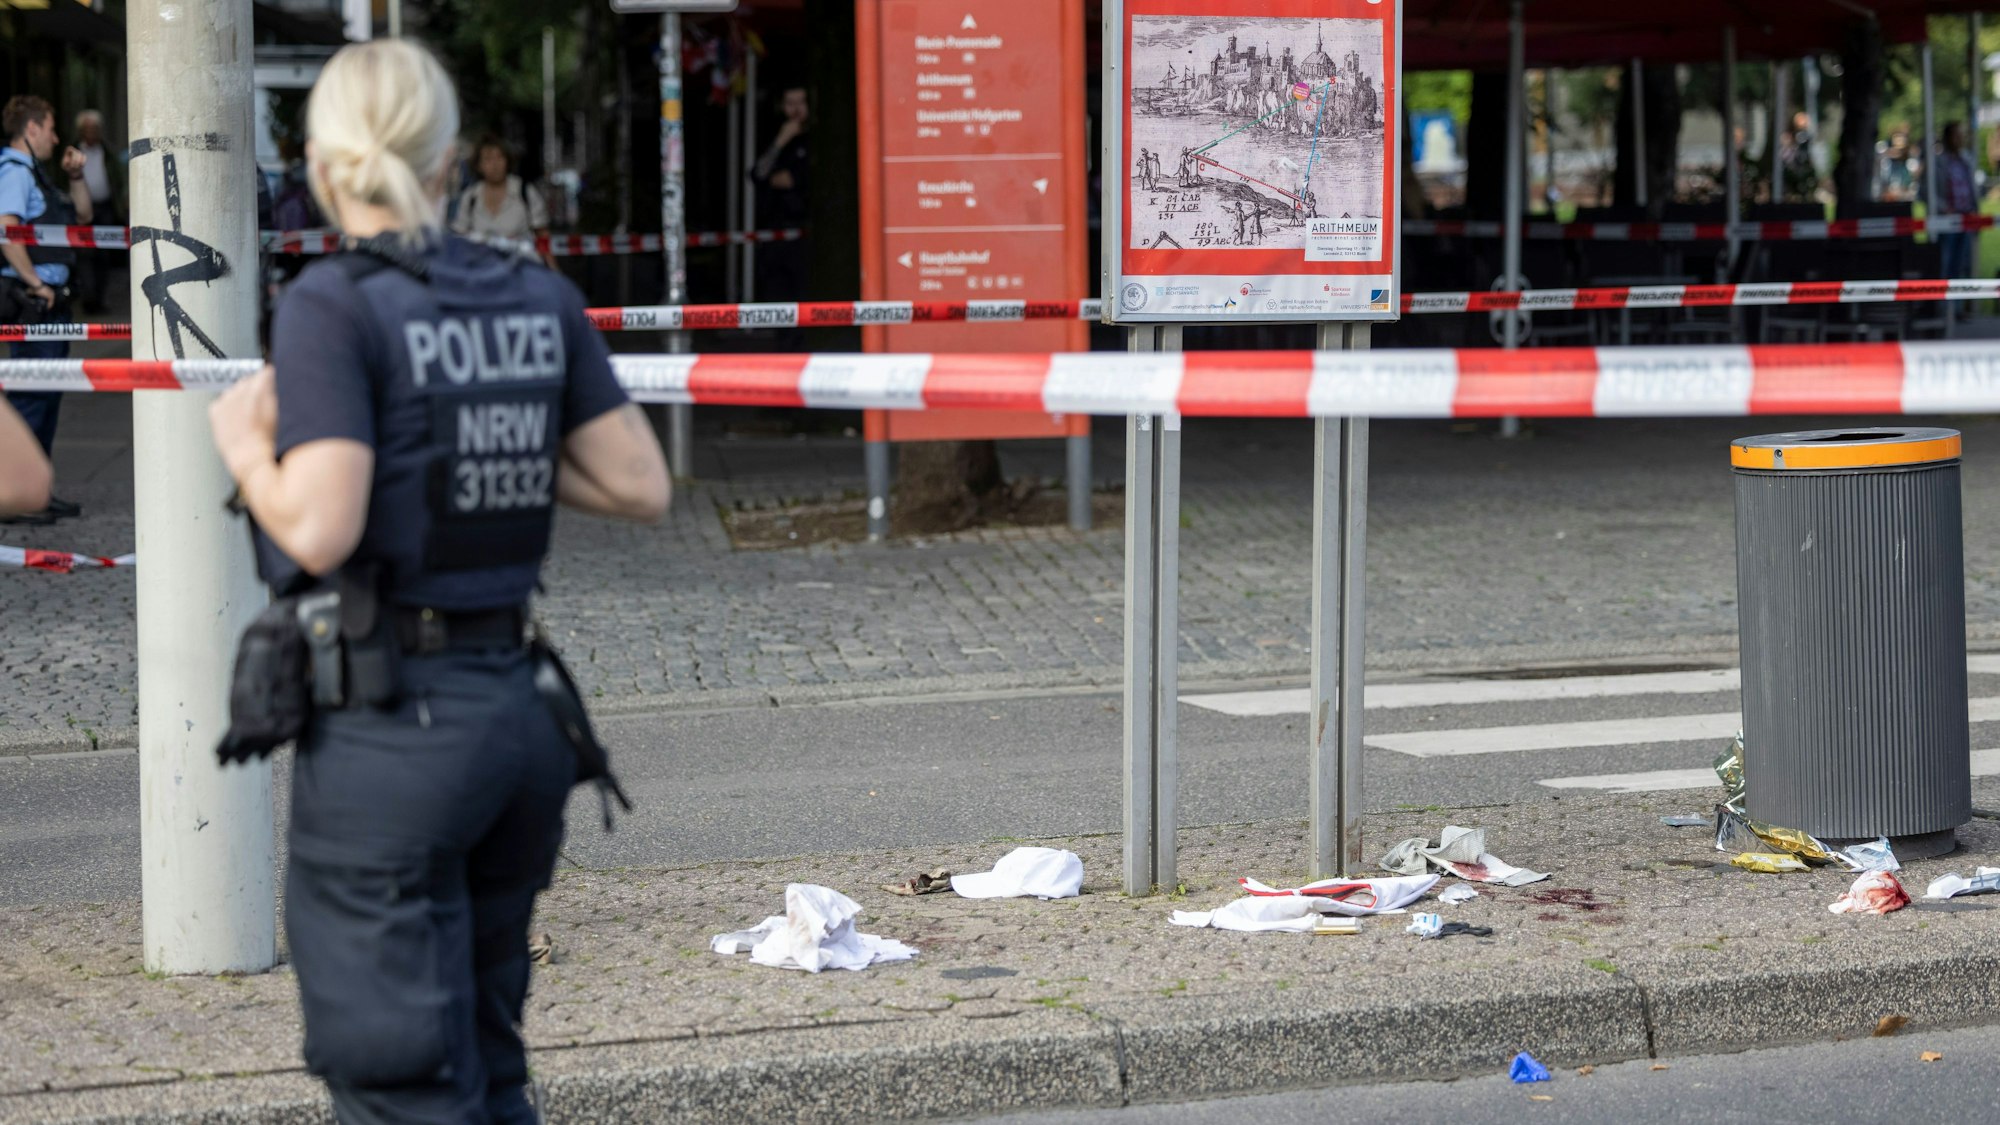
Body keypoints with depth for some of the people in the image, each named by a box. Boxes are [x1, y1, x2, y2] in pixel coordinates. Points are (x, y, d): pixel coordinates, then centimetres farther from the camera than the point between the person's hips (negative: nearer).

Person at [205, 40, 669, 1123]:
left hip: (386, 721, -6)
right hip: (517, 708, 6)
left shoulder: (332, 306, -11)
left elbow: (320, 529, -19)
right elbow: (639, 485, 6)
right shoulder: (539, 299, 7)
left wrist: (242, 441, -1)